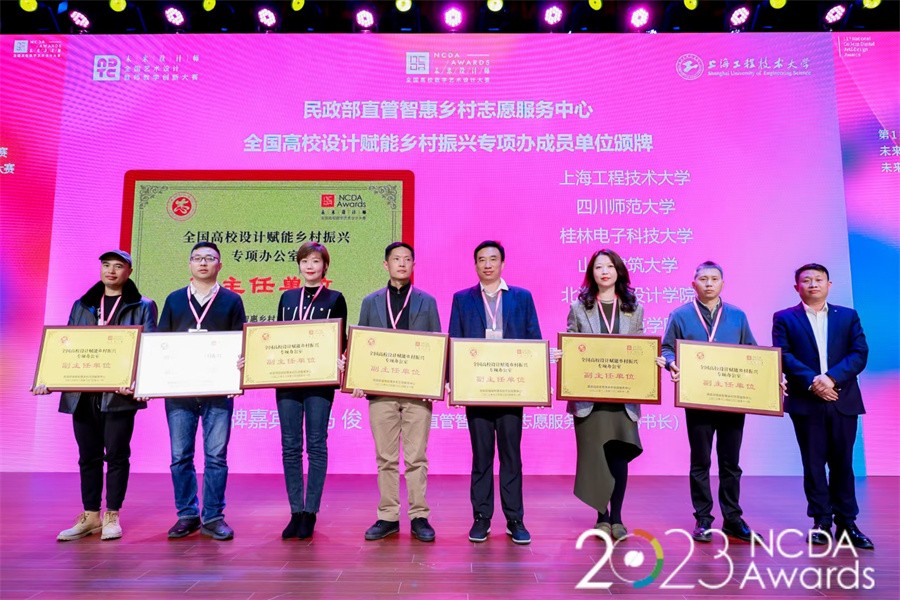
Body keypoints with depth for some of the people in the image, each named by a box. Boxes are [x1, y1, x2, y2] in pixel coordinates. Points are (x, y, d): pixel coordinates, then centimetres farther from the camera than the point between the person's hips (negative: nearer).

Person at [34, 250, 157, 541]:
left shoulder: (142, 306, 4)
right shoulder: (81, 305, 17)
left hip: (119, 394, -4)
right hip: (82, 393, 4)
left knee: (116, 454, 1)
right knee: (88, 456, 10)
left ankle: (112, 517, 12)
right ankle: (90, 516, 21)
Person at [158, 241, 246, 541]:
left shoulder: (231, 300, 8)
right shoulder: (174, 300, 14)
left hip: (218, 390, -2)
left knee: (216, 456, 1)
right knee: (180, 456, 5)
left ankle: (213, 517, 11)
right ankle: (187, 515, 18)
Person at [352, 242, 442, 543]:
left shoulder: (427, 302, 9)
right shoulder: (371, 301, 12)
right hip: (381, 389, 1)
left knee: (416, 457, 2)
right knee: (385, 458, 7)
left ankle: (419, 517, 12)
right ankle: (388, 517, 17)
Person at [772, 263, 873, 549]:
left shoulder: (848, 316, 11)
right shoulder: (784, 318, 6)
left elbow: (860, 353, 0)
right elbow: (784, 355, -5)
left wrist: (832, 377, -16)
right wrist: (811, 381, -19)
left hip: (843, 401, 2)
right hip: (806, 402, -1)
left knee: (842, 463, 7)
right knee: (813, 464, 4)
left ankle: (846, 523, 17)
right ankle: (821, 523, 13)